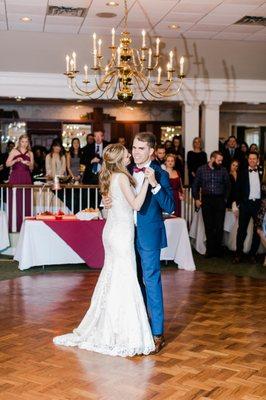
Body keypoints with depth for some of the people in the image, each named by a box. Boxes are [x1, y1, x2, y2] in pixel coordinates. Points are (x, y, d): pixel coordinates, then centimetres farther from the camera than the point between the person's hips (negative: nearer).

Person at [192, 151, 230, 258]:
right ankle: (210, 249, 15)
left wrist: (225, 198, 4)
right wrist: (196, 199, 2)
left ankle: (218, 249, 12)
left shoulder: (223, 170, 2)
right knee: (208, 226, 5)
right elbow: (195, 185, 7)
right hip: (206, 200, 0)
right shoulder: (201, 170, 2)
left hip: (220, 200, 0)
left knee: (219, 226, 0)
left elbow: (227, 186, 10)